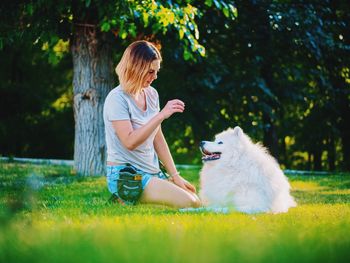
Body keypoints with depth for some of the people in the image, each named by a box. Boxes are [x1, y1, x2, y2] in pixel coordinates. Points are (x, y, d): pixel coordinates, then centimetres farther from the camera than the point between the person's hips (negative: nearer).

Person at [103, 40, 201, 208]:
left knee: (196, 200, 1)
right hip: (126, 177, -8)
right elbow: (129, 142, -25)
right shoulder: (117, 98, -14)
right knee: (189, 204, -20)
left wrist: (175, 175, 9)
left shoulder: (151, 94, 9)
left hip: (151, 173, 8)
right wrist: (161, 116, -29)